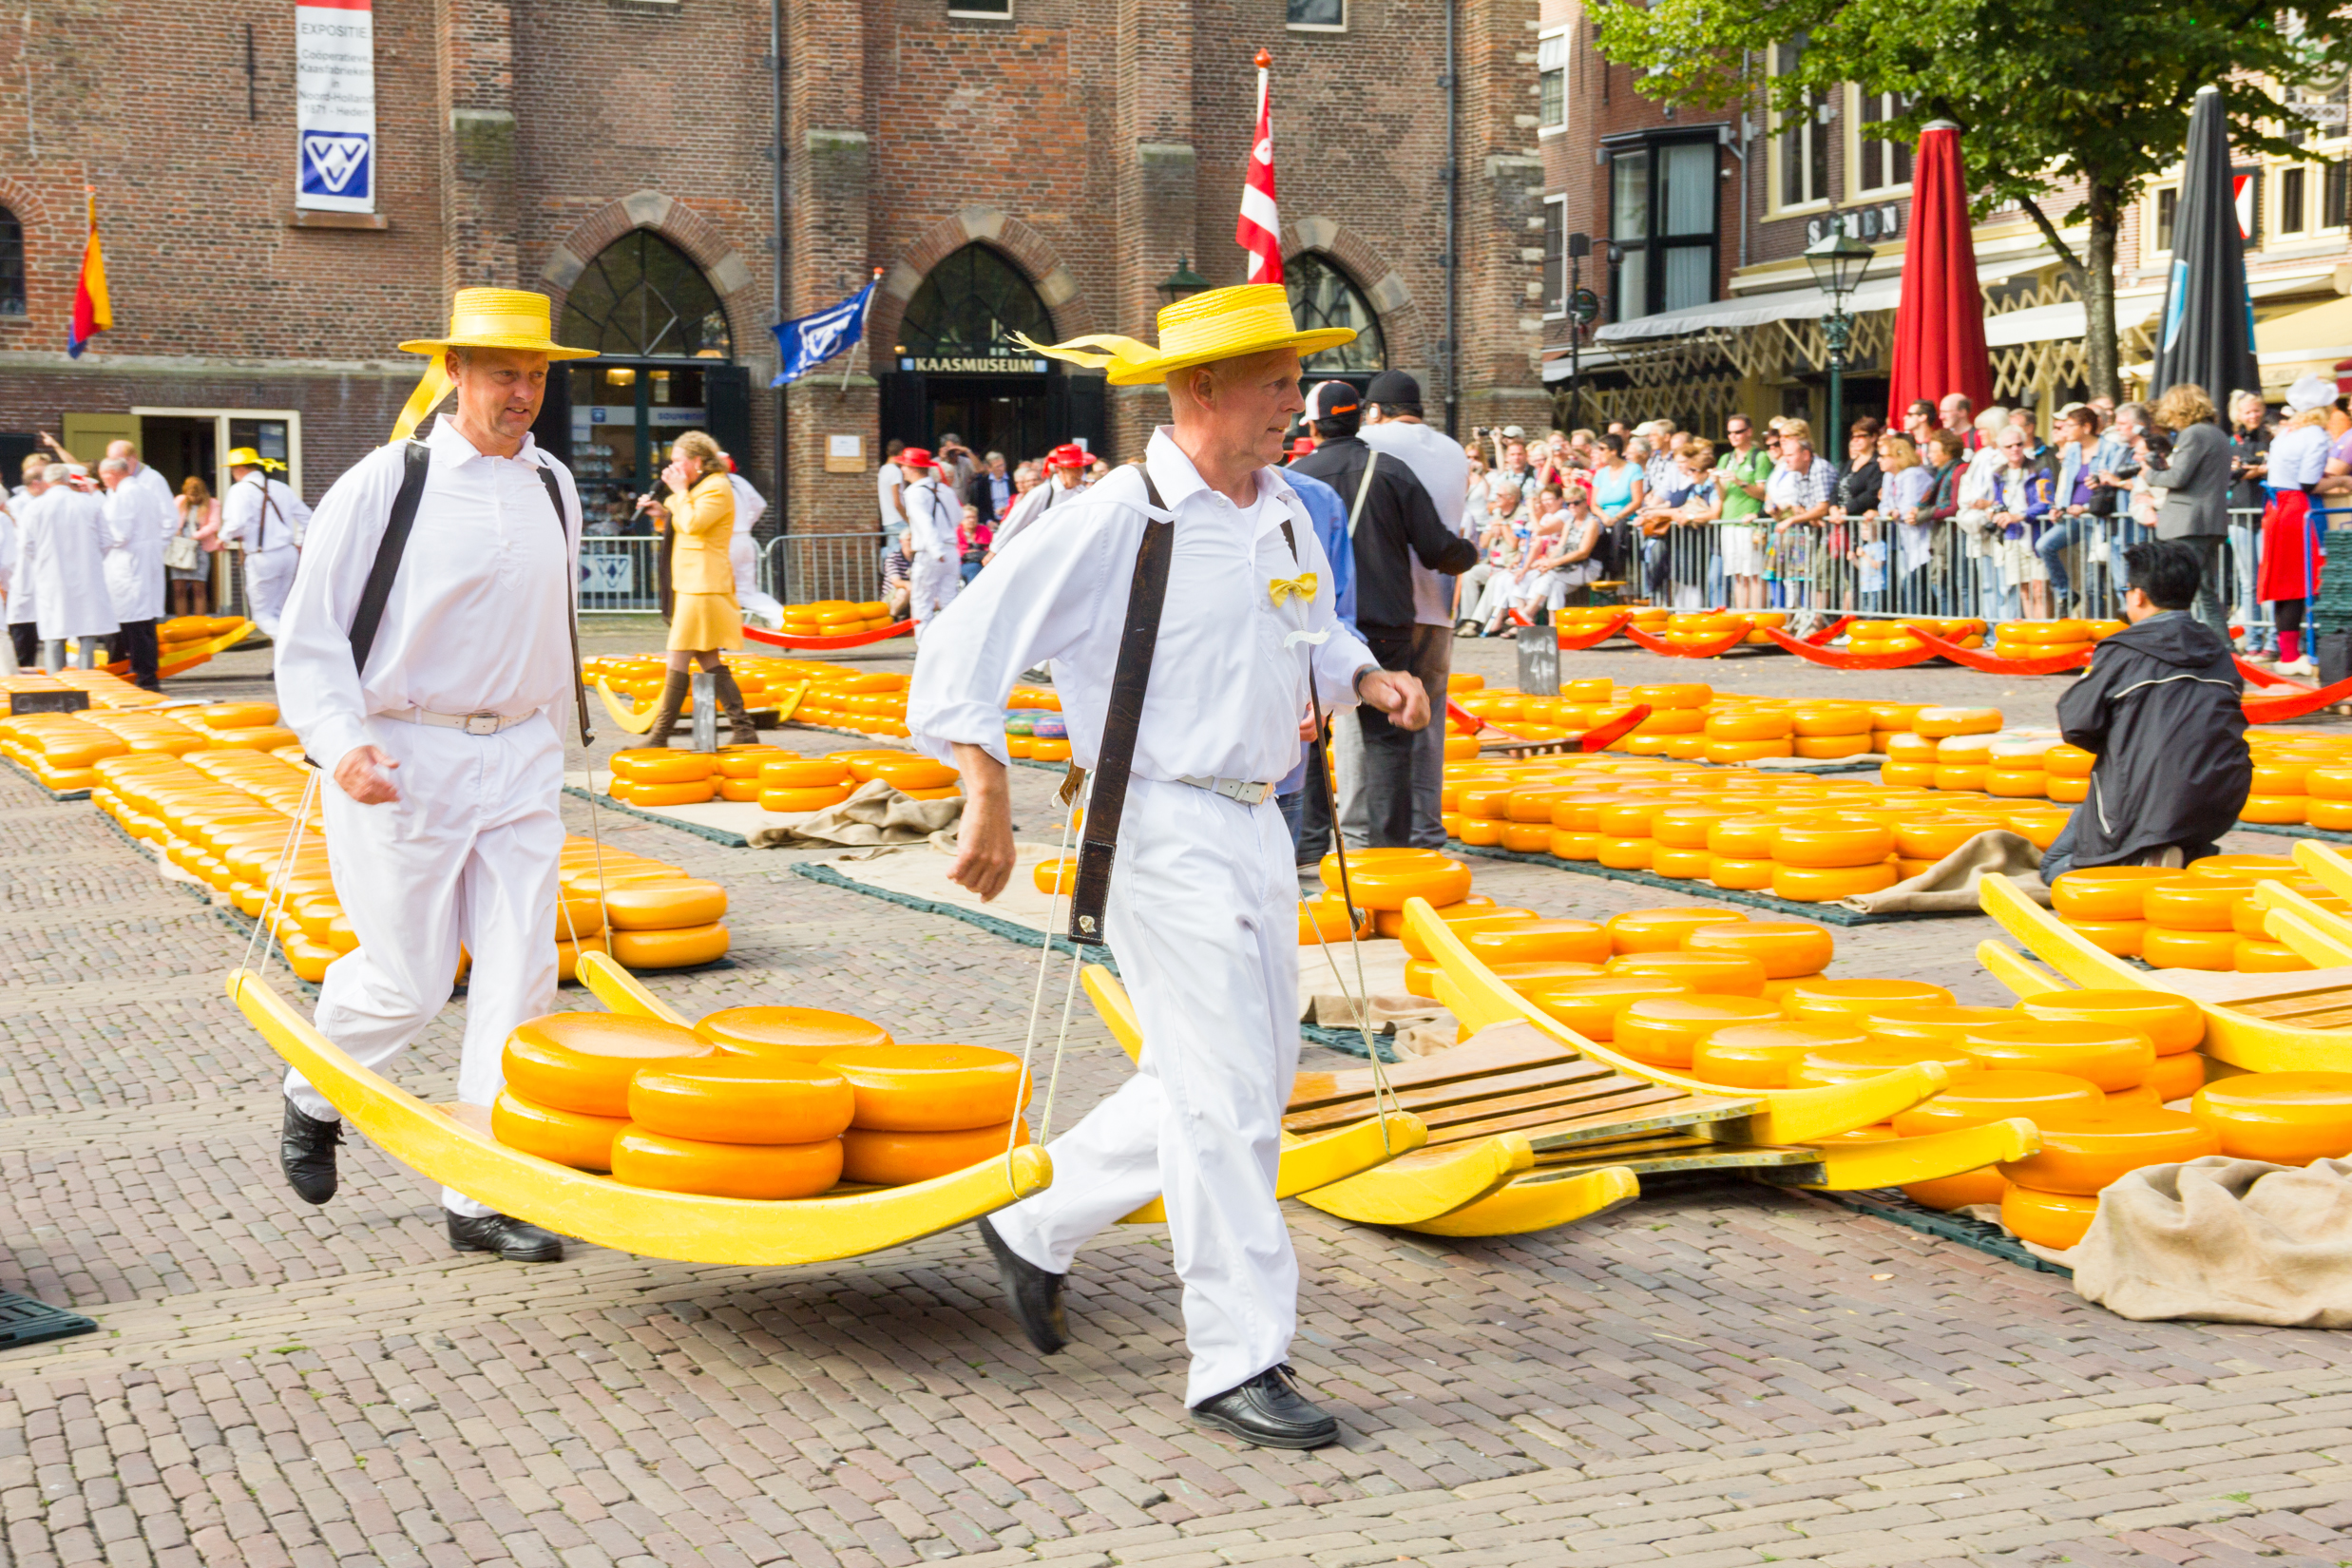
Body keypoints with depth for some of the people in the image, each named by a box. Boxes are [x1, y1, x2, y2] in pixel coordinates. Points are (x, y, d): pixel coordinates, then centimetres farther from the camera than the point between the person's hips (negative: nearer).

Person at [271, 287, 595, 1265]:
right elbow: (310, 635, -8)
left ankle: (483, 1200, 6)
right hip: (401, 756, -5)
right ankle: (313, 1100, 32)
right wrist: (342, 743, -23)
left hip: (520, 756, 5)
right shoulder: (383, 484, -8)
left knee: (521, 973, -2)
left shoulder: (554, 489, 8)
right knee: (407, 982, 0)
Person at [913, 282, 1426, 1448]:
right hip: (1162, 830, -8)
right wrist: (988, 800, -19)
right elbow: (968, 644, -13)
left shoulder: (1283, 513, 9)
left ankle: (1035, 1227, 32)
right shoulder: (1114, 519, -14)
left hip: (1253, 826, 9)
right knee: (1224, 1094, -9)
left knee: (1245, 1077, 16)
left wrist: (1369, 680, 5)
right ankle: (1237, 1364, 0)